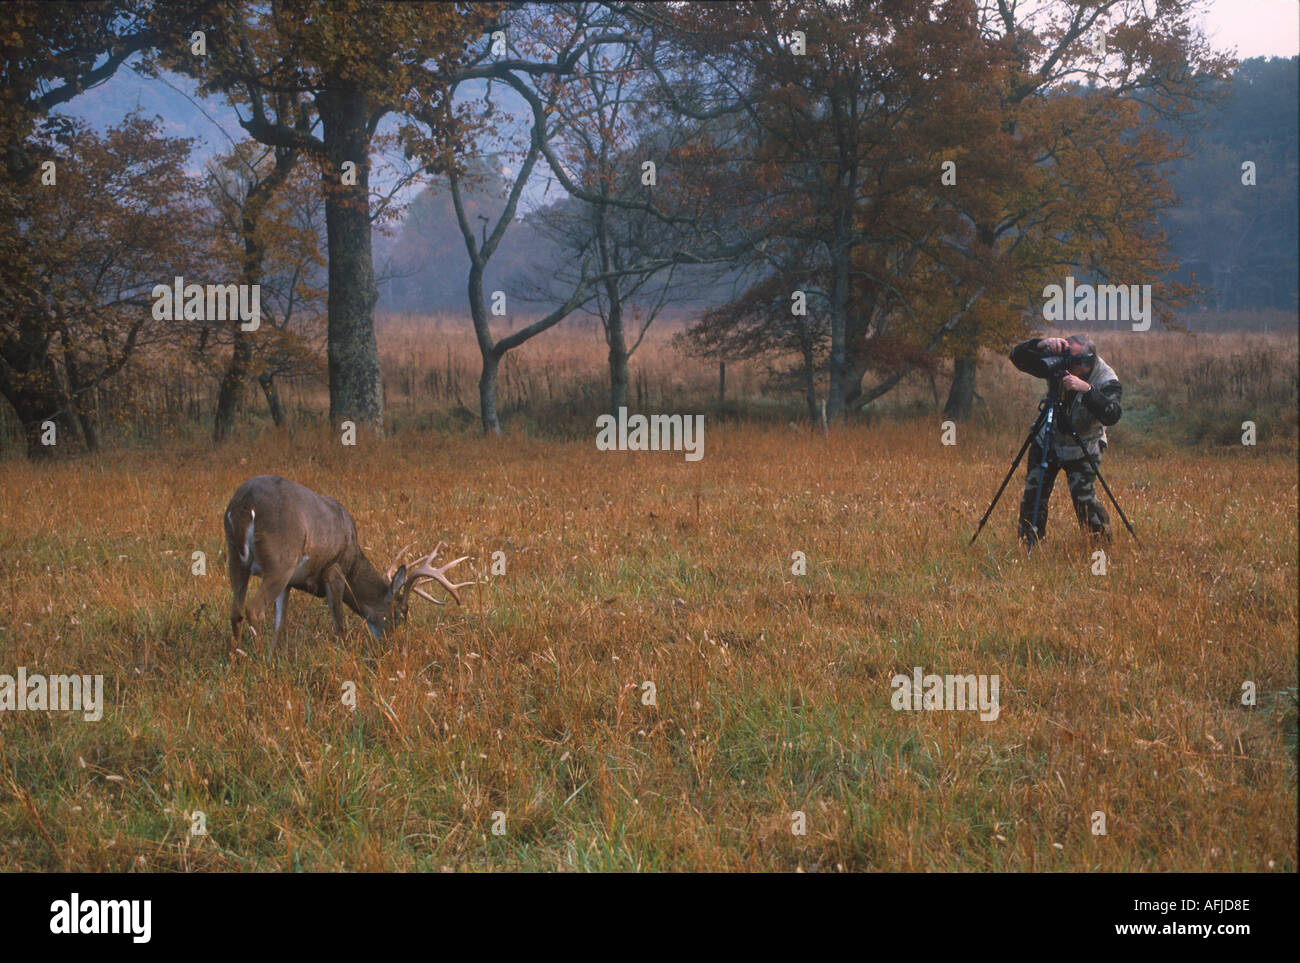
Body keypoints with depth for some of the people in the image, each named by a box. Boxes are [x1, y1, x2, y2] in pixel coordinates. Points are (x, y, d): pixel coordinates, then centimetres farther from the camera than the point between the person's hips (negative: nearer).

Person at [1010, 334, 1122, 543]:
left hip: (1082, 451, -3)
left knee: (1084, 499, -14)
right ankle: (1029, 544, 16)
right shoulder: (1057, 363, -15)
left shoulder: (1106, 380, -23)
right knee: (1032, 495, 0)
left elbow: (1111, 416, -39)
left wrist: (1086, 389, -51)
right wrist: (1042, 344, -37)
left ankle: (1104, 543, 5)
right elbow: (1018, 357, -18)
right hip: (1046, 442, 3)